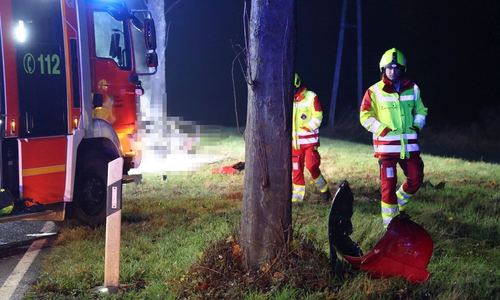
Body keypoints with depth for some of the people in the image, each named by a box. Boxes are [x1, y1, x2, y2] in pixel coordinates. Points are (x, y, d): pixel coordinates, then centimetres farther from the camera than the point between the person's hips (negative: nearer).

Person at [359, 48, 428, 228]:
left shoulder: (413, 89, 7)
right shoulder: (374, 91, -4)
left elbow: (421, 110, 19)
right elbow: (365, 116, -2)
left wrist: (417, 125, 1)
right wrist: (382, 130, -13)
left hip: (409, 144, 4)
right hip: (386, 145, -4)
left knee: (416, 179, 8)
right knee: (389, 184, -1)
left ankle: (399, 203, 35)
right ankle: (389, 223, 8)